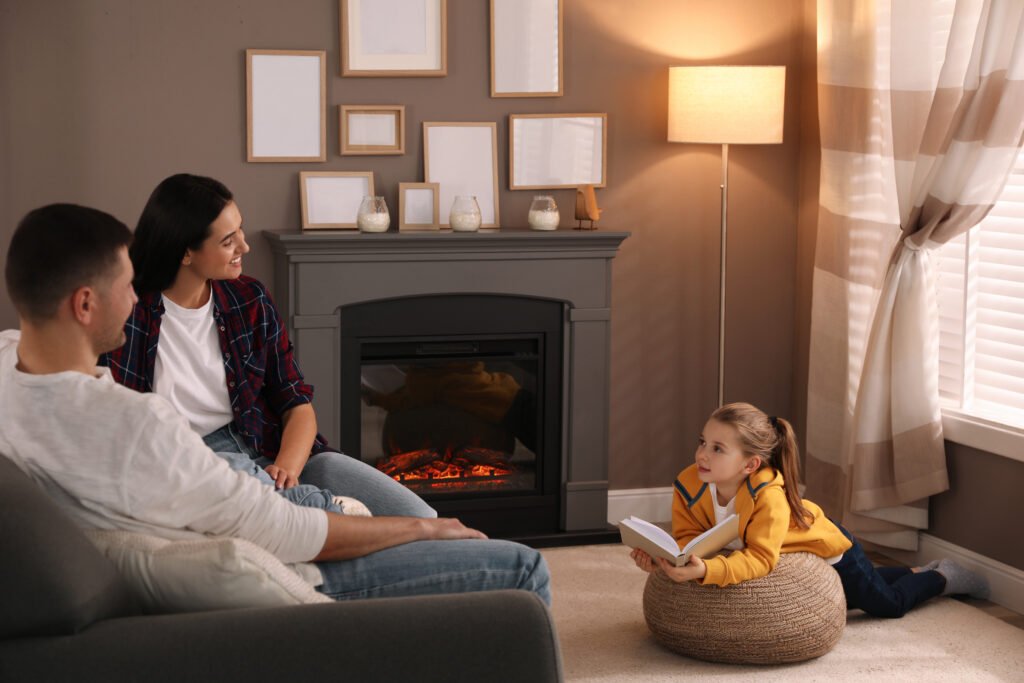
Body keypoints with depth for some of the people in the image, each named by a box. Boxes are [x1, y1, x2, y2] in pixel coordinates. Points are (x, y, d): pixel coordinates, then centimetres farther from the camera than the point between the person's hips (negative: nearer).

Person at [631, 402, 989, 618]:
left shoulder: (768, 495, -45)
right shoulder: (688, 485, -30)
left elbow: (760, 559, -51)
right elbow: (688, 537, -25)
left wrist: (707, 571, -66)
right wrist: (664, 556, -48)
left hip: (828, 547, -6)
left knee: (888, 604, 12)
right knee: (840, 602, 31)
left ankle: (941, 577, 40)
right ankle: (915, 572, 53)